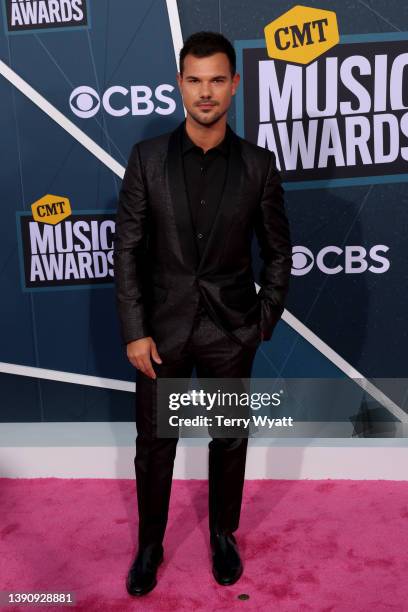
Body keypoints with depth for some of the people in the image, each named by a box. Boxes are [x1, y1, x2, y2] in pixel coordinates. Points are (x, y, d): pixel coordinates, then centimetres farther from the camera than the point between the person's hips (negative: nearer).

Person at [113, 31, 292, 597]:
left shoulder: (258, 165, -4)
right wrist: (134, 331, -8)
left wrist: (265, 322, 0)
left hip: (231, 330, 1)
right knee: (154, 443, 12)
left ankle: (224, 534, 40)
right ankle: (150, 543, 35)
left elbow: (278, 251, 4)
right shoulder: (147, 158, -5)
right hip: (163, 327, 0)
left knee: (229, 440, 15)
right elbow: (127, 248, -4)